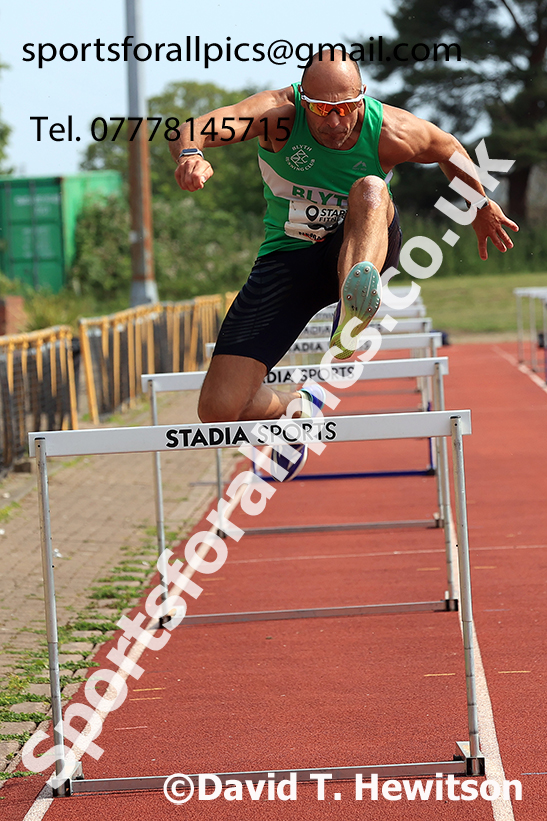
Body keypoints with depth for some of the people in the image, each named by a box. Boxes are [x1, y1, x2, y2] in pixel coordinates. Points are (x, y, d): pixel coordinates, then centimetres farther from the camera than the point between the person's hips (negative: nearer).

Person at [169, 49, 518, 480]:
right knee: (217, 410, -10)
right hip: (287, 260, 0)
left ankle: (354, 308, -57)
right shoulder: (278, 114, -19)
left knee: (369, 190, -36)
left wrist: (481, 207, 22)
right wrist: (191, 154, -60)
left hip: (362, 248, 0)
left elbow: (450, 150, 8)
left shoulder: (390, 133, -15)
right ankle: (295, 409, 24)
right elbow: (197, 128, -36)